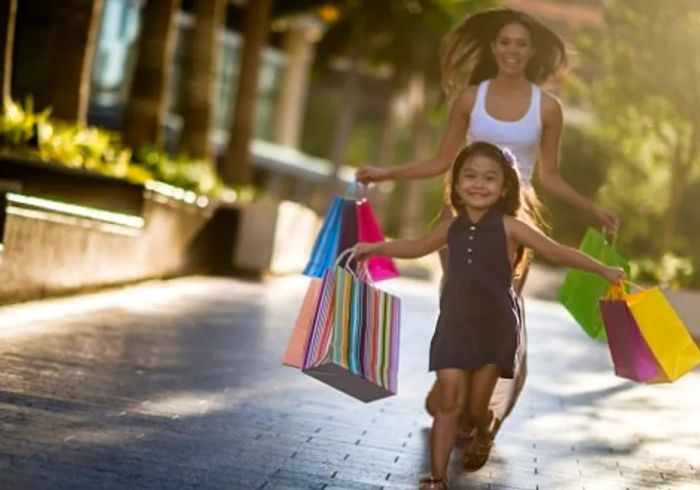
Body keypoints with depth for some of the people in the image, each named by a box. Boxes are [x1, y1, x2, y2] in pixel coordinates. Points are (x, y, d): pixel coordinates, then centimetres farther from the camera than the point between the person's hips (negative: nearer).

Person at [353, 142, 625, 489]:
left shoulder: (509, 227, -9)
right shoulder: (453, 227, 2)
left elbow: (558, 253, -9)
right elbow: (418, 247, 21)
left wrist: (604, 270, -12)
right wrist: (376, 248, 24)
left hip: (496, 327, -2)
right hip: (455, 324, 2)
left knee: (476, 406, 8)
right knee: (448, 402, -4)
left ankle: (484, 434, 45)